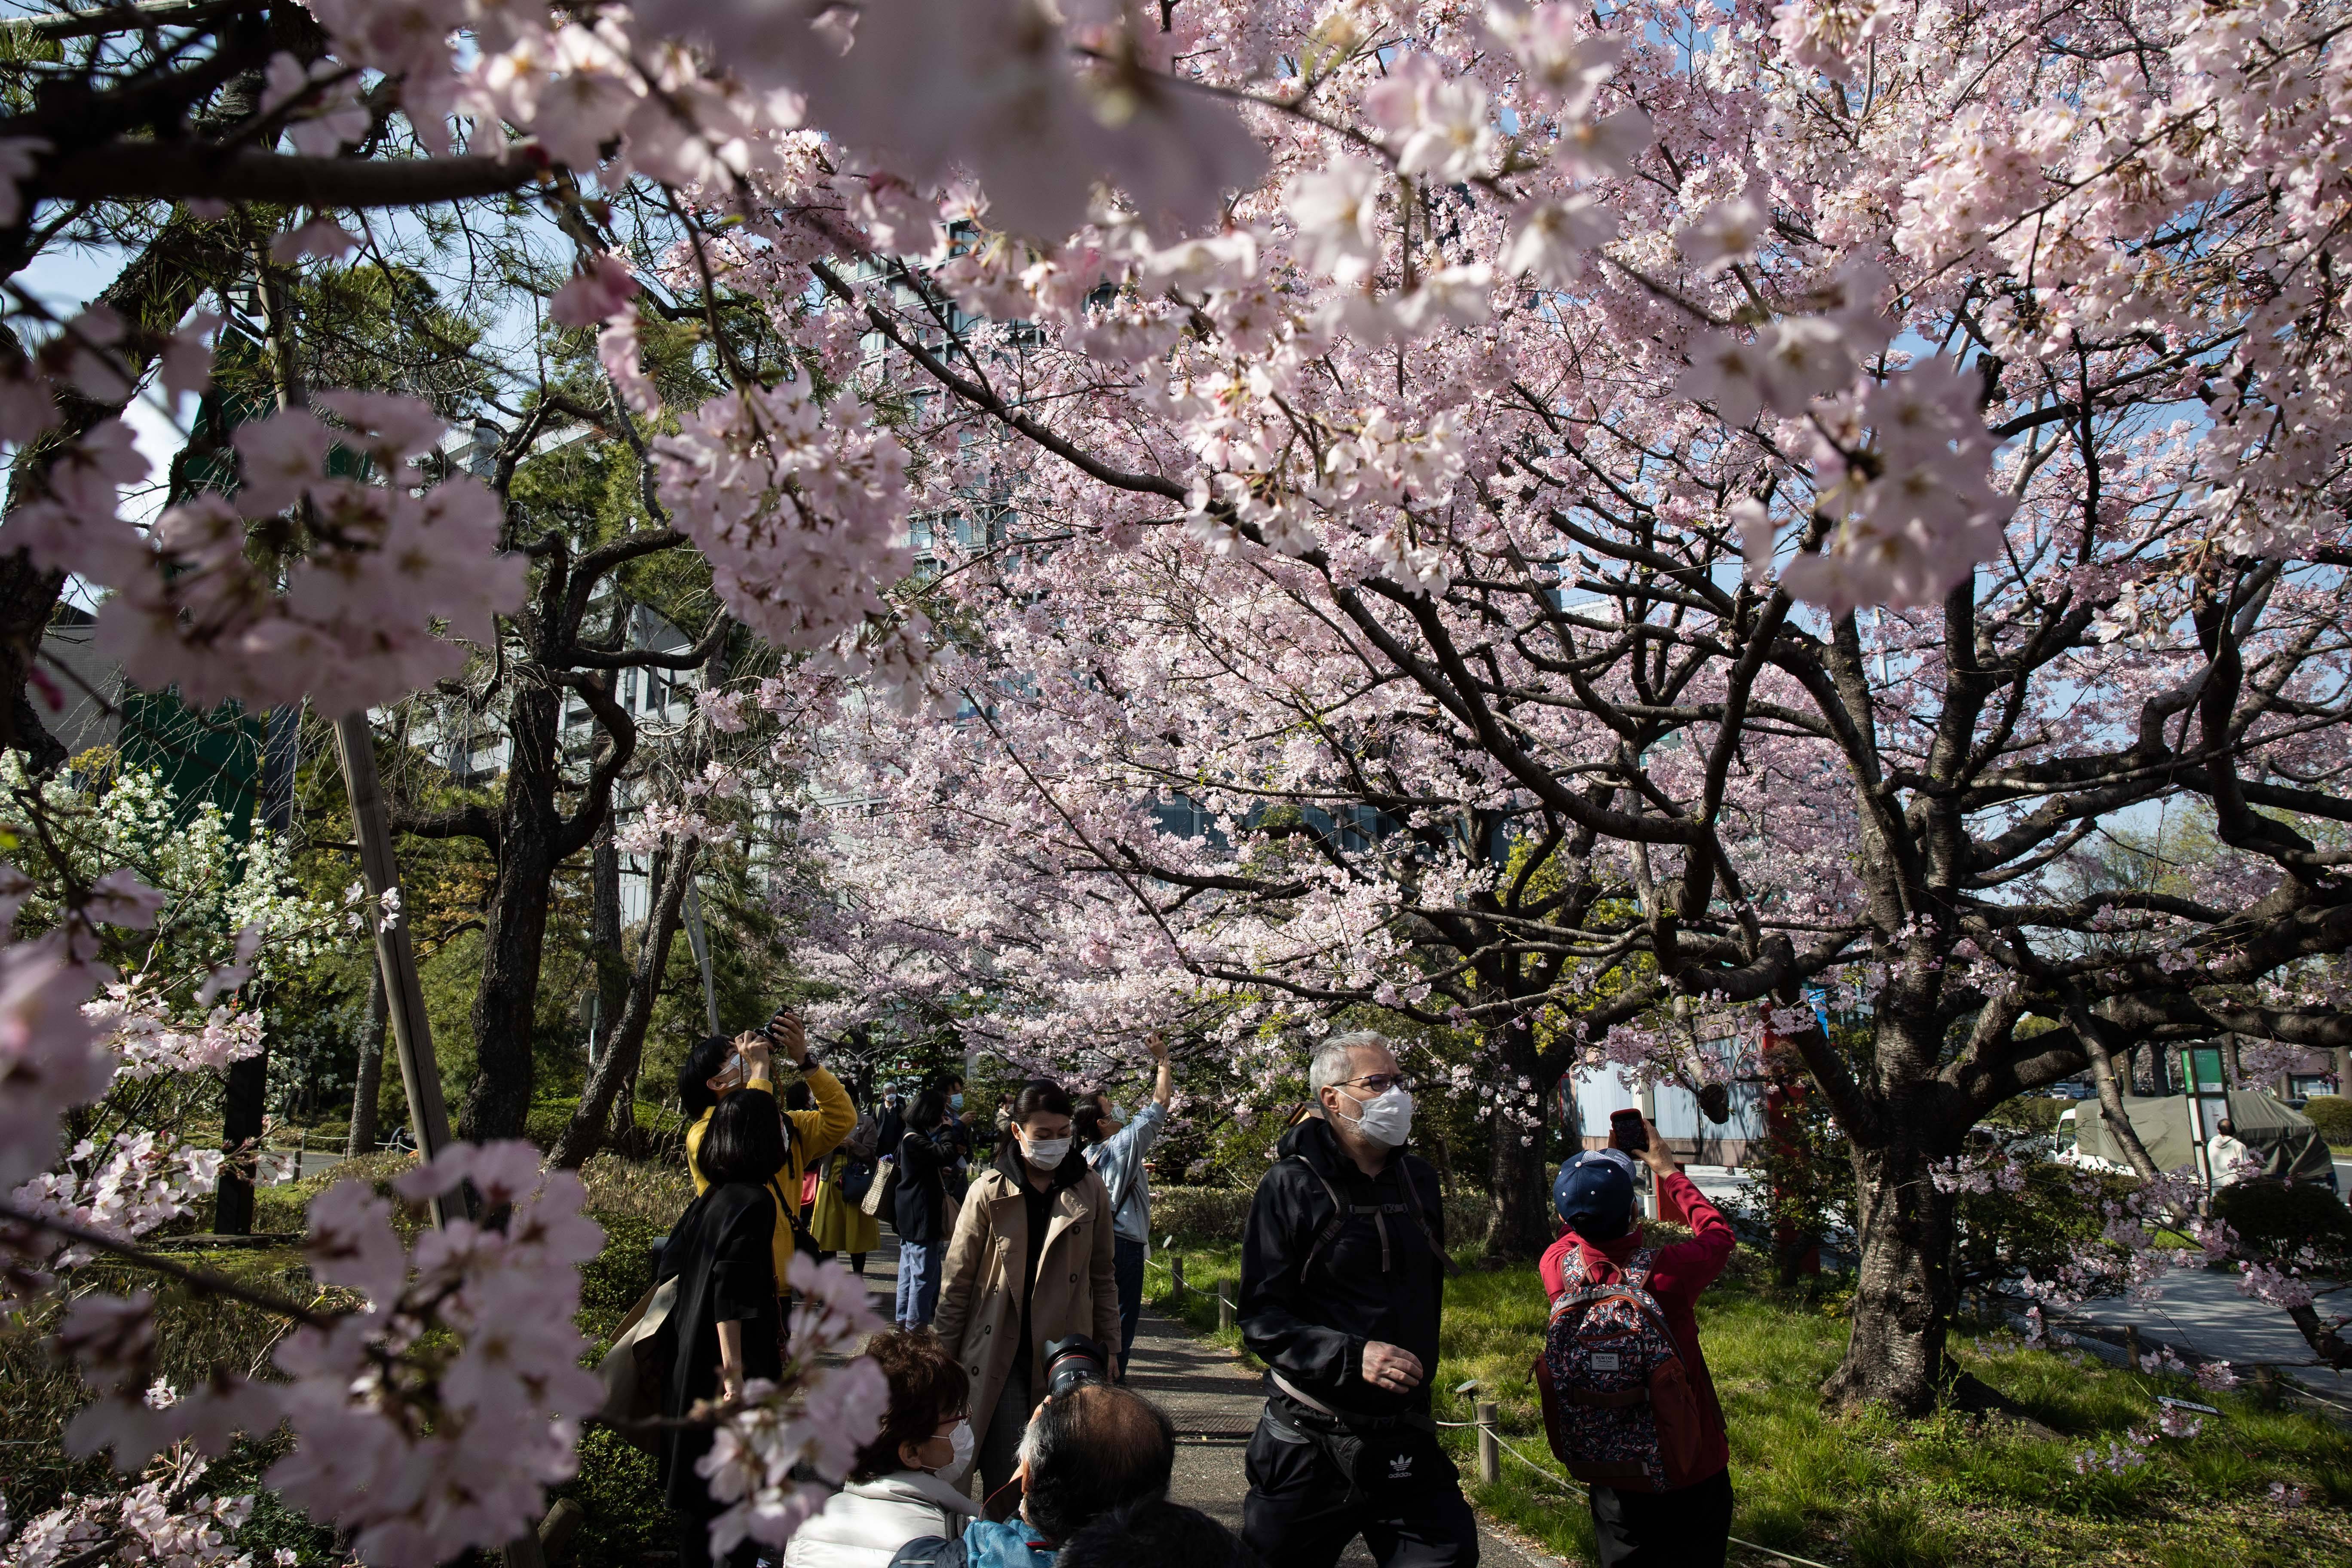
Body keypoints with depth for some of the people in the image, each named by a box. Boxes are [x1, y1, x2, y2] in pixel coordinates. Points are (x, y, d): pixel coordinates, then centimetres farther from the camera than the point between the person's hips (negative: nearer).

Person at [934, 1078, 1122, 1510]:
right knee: (1003, 1476, -1)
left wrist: (1108, 1348, 9)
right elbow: (957, 1282, 1)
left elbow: (1102, 1277, 9)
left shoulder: (1089, 1190, 2)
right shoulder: (989, 1192, -4)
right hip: (998, 1357, -1)